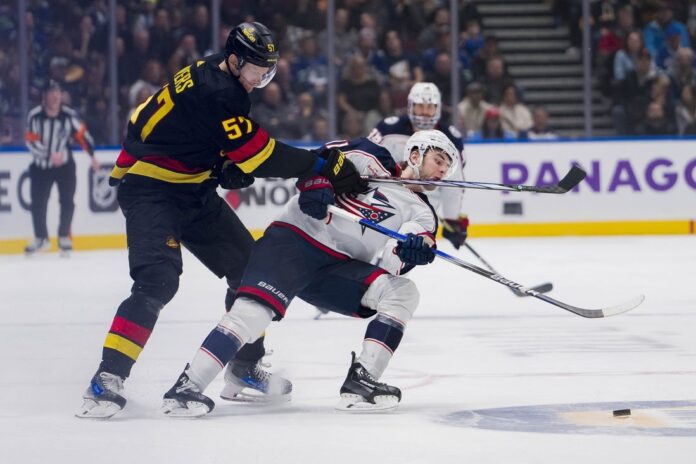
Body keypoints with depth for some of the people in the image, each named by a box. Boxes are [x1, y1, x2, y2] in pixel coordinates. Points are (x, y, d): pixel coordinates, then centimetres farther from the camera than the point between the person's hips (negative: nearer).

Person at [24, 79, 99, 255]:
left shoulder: (69, 115, -11)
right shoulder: (35, 116, -15)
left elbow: (82, 135, -2)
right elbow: (31, 142, -17)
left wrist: (92, 156, -4)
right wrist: (50, 155, -26)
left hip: (64, 164, 0)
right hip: (41, 166, 0)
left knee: (67, 200, -8)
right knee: (38, 202, 1)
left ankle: (64, 237, 9)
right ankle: (41, 238, 18)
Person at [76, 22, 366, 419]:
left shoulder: (223, 80, 6)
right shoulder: (214, 92, -25)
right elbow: (259, 153, -26)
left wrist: (227, 165, -3)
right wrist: (323, 166, -23)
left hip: (192, 189, 10)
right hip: (151, 189, -10)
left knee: (250, 267, 10)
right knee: (158, 280, -26)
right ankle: (108, 379, -28)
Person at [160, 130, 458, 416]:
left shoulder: (420, 212, 14)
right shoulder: (370, 160, 7)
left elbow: (393, 264, -3)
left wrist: (413, 249, -25)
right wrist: (316, 185, -19)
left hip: (337, 268, 5)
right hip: (293, 239, -5)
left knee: (403, 293, -12)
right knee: (257, 308, -26)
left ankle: (360, 383, -14)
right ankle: (186, 387, -26)